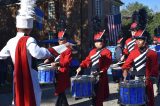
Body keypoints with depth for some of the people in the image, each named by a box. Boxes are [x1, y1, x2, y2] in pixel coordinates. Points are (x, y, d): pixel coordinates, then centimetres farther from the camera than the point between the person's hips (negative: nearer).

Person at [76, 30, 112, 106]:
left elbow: (107, 64, -13)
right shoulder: (92, 52, 16)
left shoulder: (107, 52, -3)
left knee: (99, 96, -3)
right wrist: (81, 67, -4)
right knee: (94, 95, 14)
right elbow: (87, 60, 13)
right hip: (92, 76, 6)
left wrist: (101, 71, -25)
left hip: (101, 77, -6)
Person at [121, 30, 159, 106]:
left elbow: (155, 69, -6)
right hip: (135, 81, 3)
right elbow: (127, 64, 4)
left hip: (146, 82, -3)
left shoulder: (152, 53, -4)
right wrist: (125, 70, -16)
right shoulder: (133, 52, 6)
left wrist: (149, 79, -15)